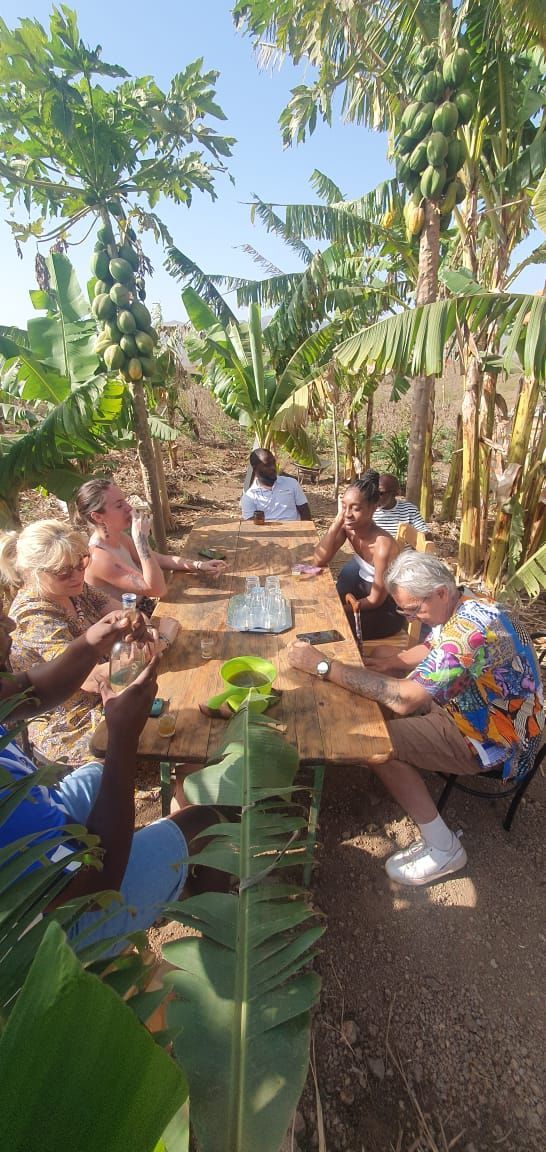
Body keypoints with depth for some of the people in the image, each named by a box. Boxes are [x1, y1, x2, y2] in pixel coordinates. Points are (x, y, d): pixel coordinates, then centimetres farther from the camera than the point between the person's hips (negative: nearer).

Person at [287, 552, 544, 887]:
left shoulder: (470, 629, -34)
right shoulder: (462, 608, -3)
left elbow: (405, 699, -39)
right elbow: (430, 650, 12)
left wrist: (323, 666, -35)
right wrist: (396, 661, -9)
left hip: (495, 740, -9)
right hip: (479, 710, 9)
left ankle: (444, 850, 0)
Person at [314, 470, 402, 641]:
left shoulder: (383, 545, -30)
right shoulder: (349, 528, -13)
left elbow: (376, 600, -21)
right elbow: (319, 561, -18)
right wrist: (337, 522, -25)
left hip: (387, 609, -6)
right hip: (365, 590, 6)